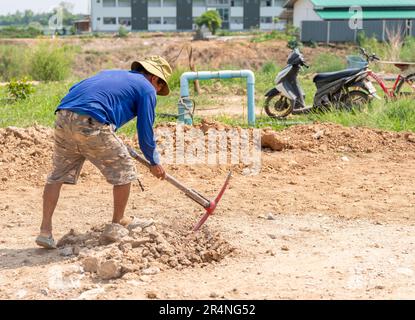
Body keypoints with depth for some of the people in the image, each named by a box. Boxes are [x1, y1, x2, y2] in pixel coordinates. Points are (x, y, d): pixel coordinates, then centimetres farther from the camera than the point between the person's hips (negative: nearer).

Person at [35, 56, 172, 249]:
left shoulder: (110, 73, 32)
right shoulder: (146, 88, 12)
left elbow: (74, 91, 29)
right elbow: (145, 132, 10)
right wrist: (154, 162, 24)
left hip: (63, 117, 7)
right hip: (91, 124, -7)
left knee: (58, 174, 17)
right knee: (124, 169, 12)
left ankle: (45, 231, 13)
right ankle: (118, 222, 27)